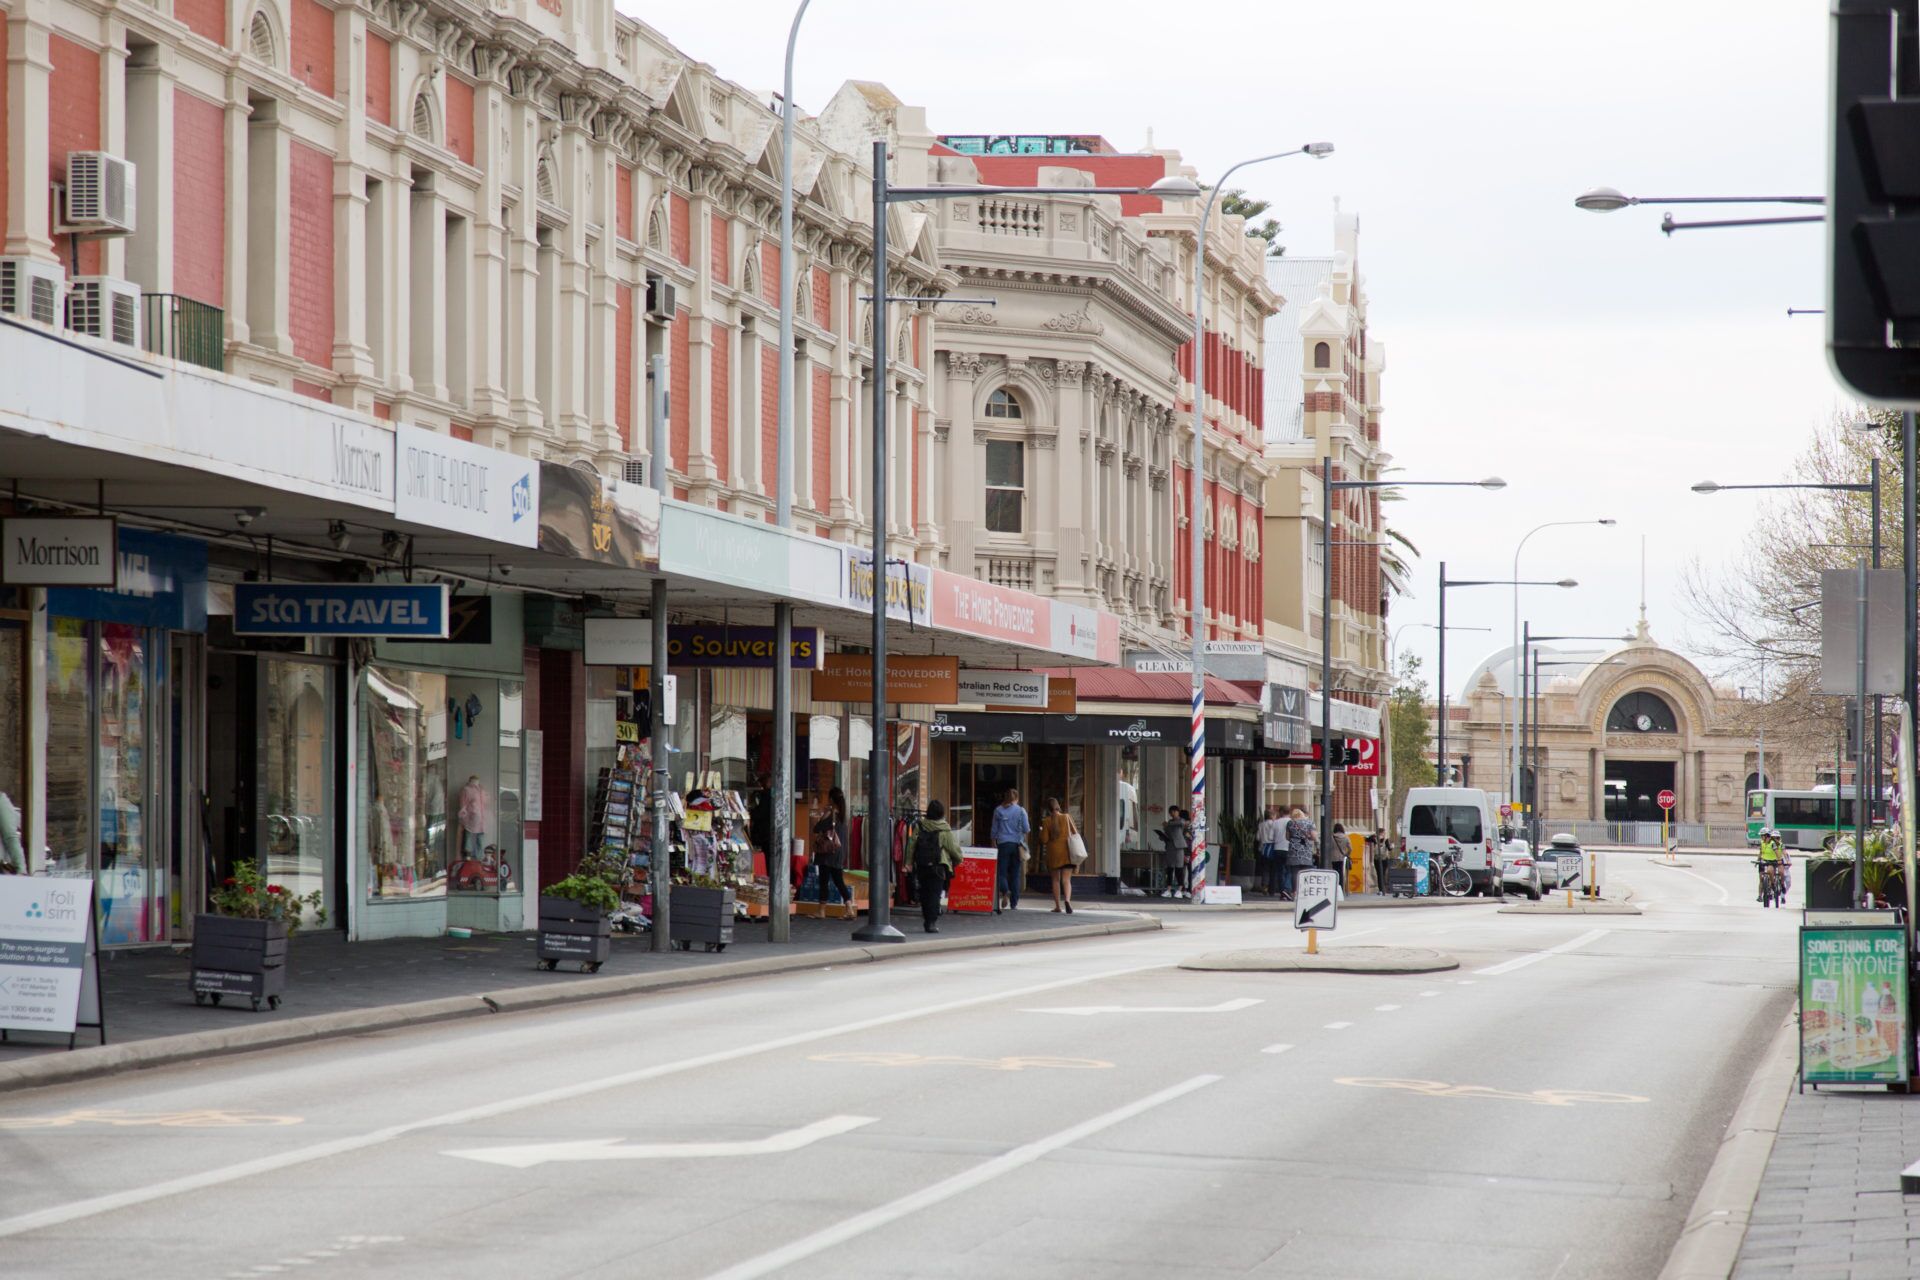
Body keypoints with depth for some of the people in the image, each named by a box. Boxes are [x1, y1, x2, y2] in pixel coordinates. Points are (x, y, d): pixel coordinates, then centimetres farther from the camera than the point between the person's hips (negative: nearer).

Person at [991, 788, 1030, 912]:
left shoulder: (998, 811, 4)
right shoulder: (1021, 811, 1)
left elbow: (994, 830, 7)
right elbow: (1026, 829, -2)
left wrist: (994, 845, 16)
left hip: (1003, 844, -1)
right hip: (1017, 844, 1)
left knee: (1002, 871, 1)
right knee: (1015, 874, 6)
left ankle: (1005, 890, -30)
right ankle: (1014, 903, 5)